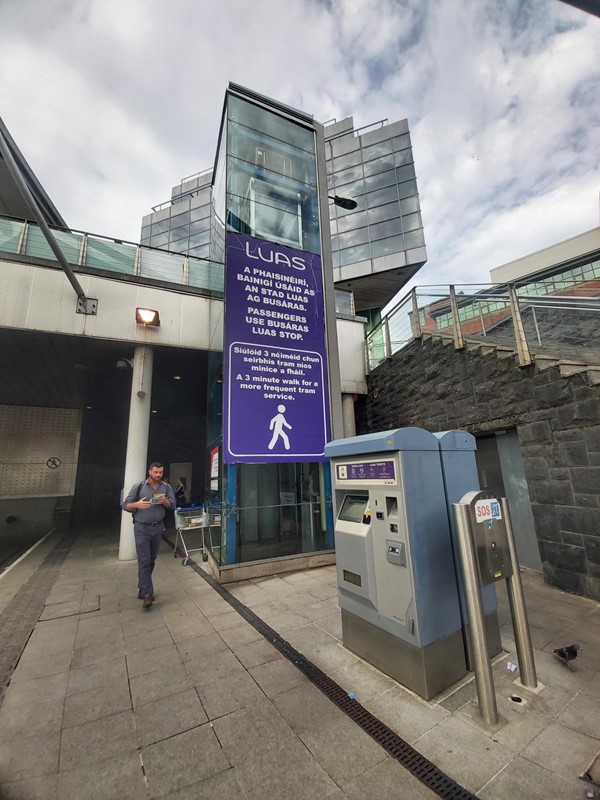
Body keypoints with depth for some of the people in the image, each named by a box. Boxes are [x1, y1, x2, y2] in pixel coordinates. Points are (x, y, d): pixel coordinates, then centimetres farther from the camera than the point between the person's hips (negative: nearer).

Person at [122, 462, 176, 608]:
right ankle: (147, 594, -1)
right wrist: (136, 504, -21)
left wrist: (165, 501, -18)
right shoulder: (138, 487, -6)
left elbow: (173, 505, 2)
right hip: (142, 528, -3)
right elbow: (125, 505, -2)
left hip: (158, 528, 3)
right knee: (144, 561, -5)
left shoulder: (166, 487, 1)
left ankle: (142, 590, 28)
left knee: (151, 560, 12)